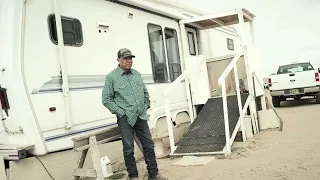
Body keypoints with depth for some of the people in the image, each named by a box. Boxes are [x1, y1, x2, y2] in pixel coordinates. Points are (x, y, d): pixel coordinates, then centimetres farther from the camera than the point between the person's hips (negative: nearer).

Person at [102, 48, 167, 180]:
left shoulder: (136, 74, 11)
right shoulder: (111, 77, -5)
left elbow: (145, 92, 20)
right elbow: (106, 99, -6)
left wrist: (146, 107, 10)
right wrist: (120, 112, -10)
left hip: (141, 116, 5)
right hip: (125, 118, -5)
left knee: (149, 145, 8)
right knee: (129, 148, 4)